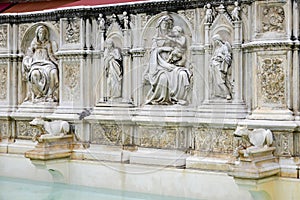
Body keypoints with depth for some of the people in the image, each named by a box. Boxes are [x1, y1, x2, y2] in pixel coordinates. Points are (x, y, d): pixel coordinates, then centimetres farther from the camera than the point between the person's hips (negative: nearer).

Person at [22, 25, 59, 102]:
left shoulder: (48, 43, 18)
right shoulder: (34, 43, 18)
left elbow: (50, 54, 10)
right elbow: (29, 54, 14)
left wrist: (57, 62, -6)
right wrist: (28, 63, -4)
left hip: (46, 63, 0)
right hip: (36, 63, 0)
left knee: (53, 72, -34)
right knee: (35, 74, -36)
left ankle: (50, 94, -32)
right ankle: (38, 94, -27)